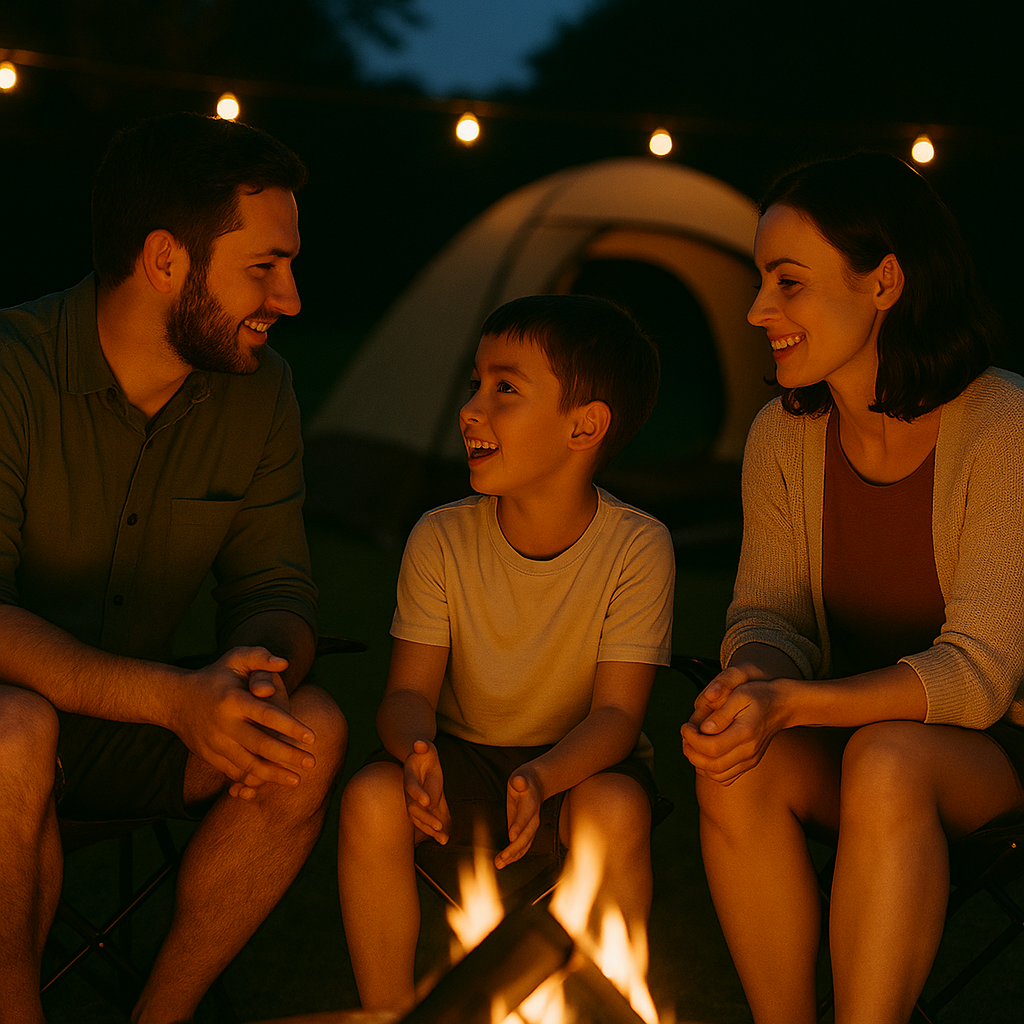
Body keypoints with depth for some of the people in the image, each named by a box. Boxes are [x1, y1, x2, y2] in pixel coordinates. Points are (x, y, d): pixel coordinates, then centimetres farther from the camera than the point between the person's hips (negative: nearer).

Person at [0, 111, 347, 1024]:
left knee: (313, 727, -18)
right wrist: (175, 698, -40)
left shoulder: (257, 389, -2)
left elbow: (276, 589, 0)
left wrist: (259, 669, -26)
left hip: (120, 733, 5)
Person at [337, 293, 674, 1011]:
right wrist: (418, 752, -36)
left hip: (579, 764, -2)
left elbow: (616, 711, -19)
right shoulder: (441, 540, -9)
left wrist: (540, 778, -40)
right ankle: (388, 1014, -9)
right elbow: (410, 690, -10)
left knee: (615, 810, -34)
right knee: (373, 797, -27)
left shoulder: (637, 547, -16)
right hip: (465, 758, 2)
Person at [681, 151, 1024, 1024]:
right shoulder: (783, 436, -2)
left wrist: (791, 701, -35)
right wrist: (751, 674, -25)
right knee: (738, 771, -27)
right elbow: (766, 613, 2)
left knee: (888, 762, -35)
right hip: (848, 729, 4)